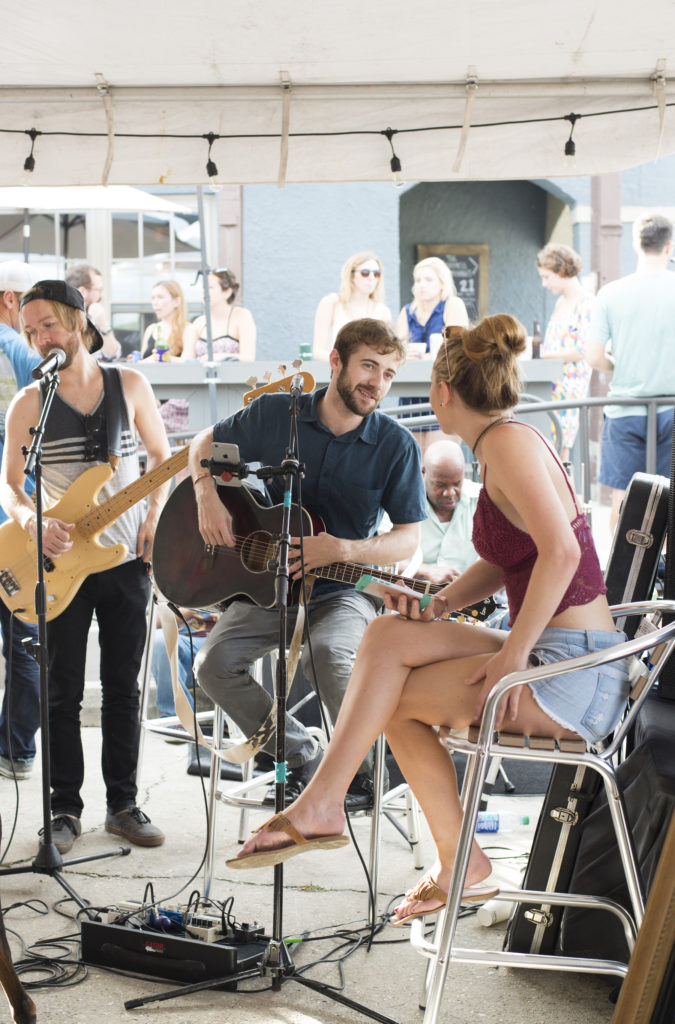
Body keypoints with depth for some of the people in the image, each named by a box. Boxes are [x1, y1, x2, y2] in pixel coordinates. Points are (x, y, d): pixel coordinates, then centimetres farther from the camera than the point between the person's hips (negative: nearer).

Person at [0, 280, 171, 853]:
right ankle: (66, 809, 12)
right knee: (64, 692, 2)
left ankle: (123, 804, 17)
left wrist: (154, 517, -3)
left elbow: (163, 456, 11)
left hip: (128, 559, 1)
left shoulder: (129, 386, 2)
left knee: (123, 687, 7)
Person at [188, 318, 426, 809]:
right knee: (215, 663, -22)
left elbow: (408, 539, -5)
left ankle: (361, 771, -9)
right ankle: (304, 759, -1)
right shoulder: (274, 414, -1)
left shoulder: (396, 445, -6)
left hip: (344, 589, -2)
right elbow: (206, 444, 14)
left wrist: (341, 549, -22)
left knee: (328, 653, -35)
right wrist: (208, 497, -6)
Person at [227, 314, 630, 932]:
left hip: (572, 670, -9)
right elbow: (502, 563, 22)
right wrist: (438, 605, 7)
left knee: (388, 693, -10)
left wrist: (514, 654, -21)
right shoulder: (500, 444, 16)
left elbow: (561, 551, -27)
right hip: (552, 658, 9)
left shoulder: (508, 442, -14)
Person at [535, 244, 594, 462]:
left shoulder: (587, 303, -10)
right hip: (550, 383, 8)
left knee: (560, 448, -9)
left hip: (570, 385, -8)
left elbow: (584, 351, -16)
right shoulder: (560, 302, 17)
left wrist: (545, 356, -13)